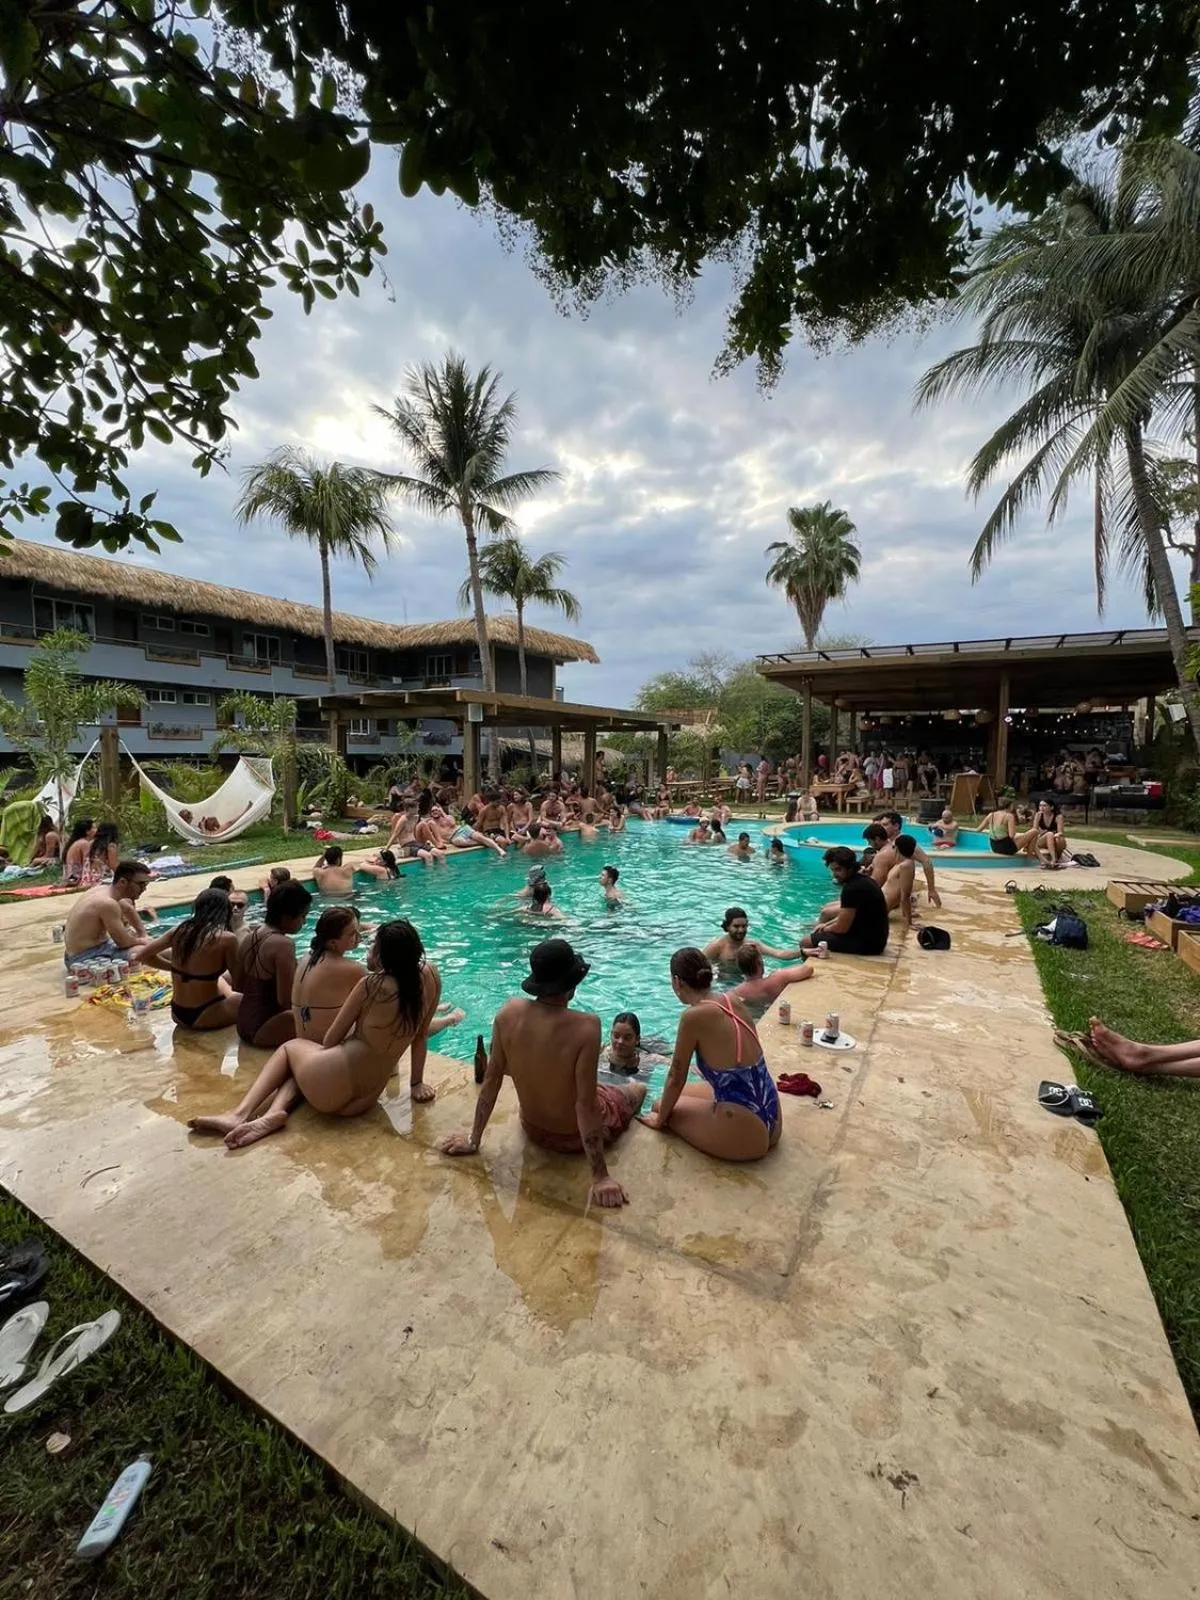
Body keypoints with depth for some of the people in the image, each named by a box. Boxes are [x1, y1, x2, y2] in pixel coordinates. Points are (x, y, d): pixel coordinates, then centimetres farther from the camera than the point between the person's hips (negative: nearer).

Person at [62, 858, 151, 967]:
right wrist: (141, 941, -2)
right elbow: (123, 943, -23)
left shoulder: (105, 889, 0)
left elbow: (128, 908, 20)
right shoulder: (107, 903, -29)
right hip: (85, 959, -10)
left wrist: (144, 935, 13)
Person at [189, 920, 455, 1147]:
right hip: (364, 1100, 5)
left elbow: (331, 1040, 0)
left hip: (330, 1088, -5)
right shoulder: (429, 976, -4)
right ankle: (272, 1114, 3)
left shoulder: (371, 984, -13)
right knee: (301, 1068, 31)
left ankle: (241, 1112, 9)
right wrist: (416, 1082, 19)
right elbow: (420, 1033, 7)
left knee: (290, 1047, 27)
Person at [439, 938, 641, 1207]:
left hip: (532, 1129, 4)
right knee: (639, 1088, 26)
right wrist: (600, 1177, -21)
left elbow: (491, 1079, -11)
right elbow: (586, 1104, -30)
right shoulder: (585, 1025, -34)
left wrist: (474, 1139, 1)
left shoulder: (509, 1012, -21)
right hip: (575, 1136, -4)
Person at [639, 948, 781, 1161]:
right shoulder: (733, 1001, 1)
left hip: (745, 1134, -7)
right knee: (684, 1092, 25)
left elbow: (676, 1079, -6)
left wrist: (660, 1118, 10)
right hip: (769, 1119, 7)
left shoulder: (694, 1015, -19)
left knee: (663, 1106, 16)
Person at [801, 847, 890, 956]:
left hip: (865, 943, -10)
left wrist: (825, 929, 0)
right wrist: (826, 925, 9)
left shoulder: (853, 888, -24)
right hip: (873, 938, 10)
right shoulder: (863, 880, 6)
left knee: (805, 942, -4)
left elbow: (841, 928, -19)